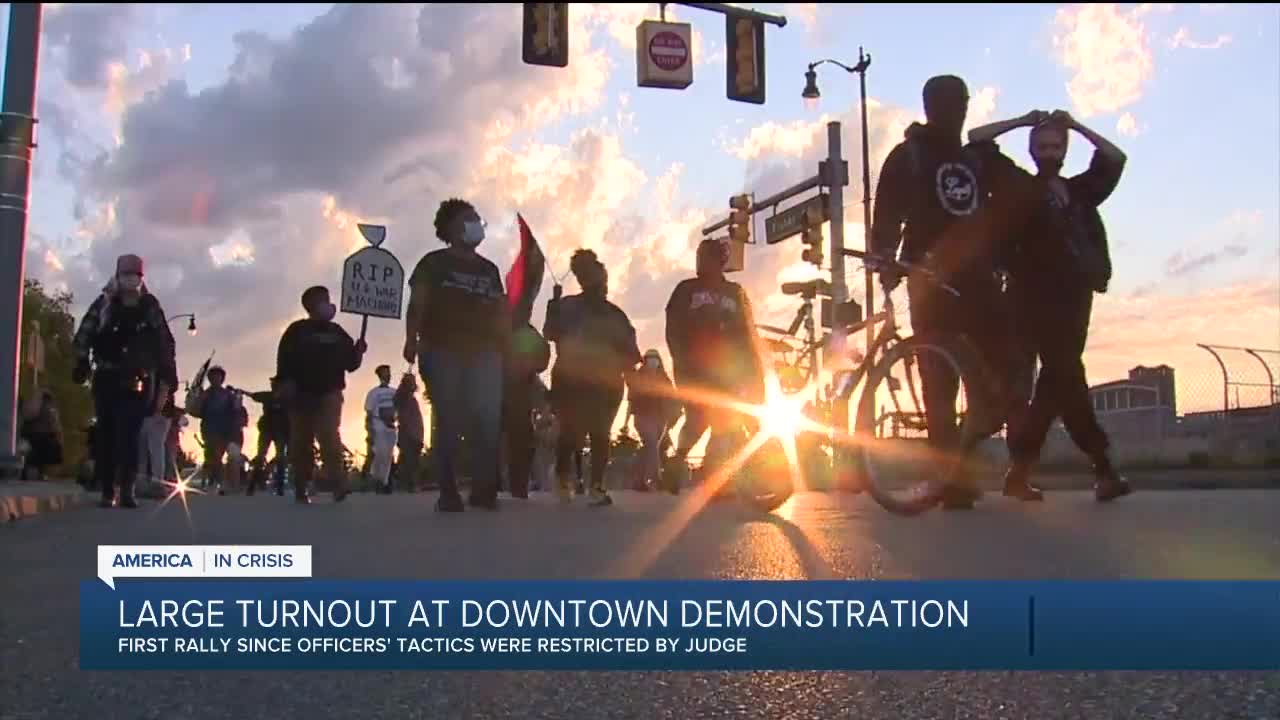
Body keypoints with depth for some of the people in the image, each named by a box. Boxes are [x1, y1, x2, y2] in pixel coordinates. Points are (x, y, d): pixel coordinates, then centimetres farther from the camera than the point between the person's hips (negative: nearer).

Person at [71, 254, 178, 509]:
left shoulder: (151, 308, 4)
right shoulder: (103, 305, 3)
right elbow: (83, 336, 0)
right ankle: (107, 490, 8)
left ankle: (127, 490, -11)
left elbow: (165, 345, 5)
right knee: (106, 433, 2)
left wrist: (167, 378, 0)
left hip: (137, 382, -1)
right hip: (106, 379, 1)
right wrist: (82, 364, -8)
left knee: (129, 435, -11)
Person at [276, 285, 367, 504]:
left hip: (329, 394, 1)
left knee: (330, 437, -16)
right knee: (301, 443, 3)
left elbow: (349, 363, 15)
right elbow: (284, 358, -6)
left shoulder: (337, 332, 13)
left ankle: (338, 484, -26)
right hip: (302, 394, -1)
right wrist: (286, 382, -19)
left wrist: (358, 352, -5)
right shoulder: (297, 331, 4)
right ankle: (301, 490, 11)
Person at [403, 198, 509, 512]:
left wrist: (508, 348, 6)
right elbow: (417, 305, -2)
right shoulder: (434, 263, 8)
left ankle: (484, 490, 0)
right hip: (443, 353, -4)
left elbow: (501, 313, 18)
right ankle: (448, 493, -7)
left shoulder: (489, 269, 21)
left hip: (484, 354, 4)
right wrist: (412, 340, -17)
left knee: (488, 421, -5)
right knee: (448, 422, -8)